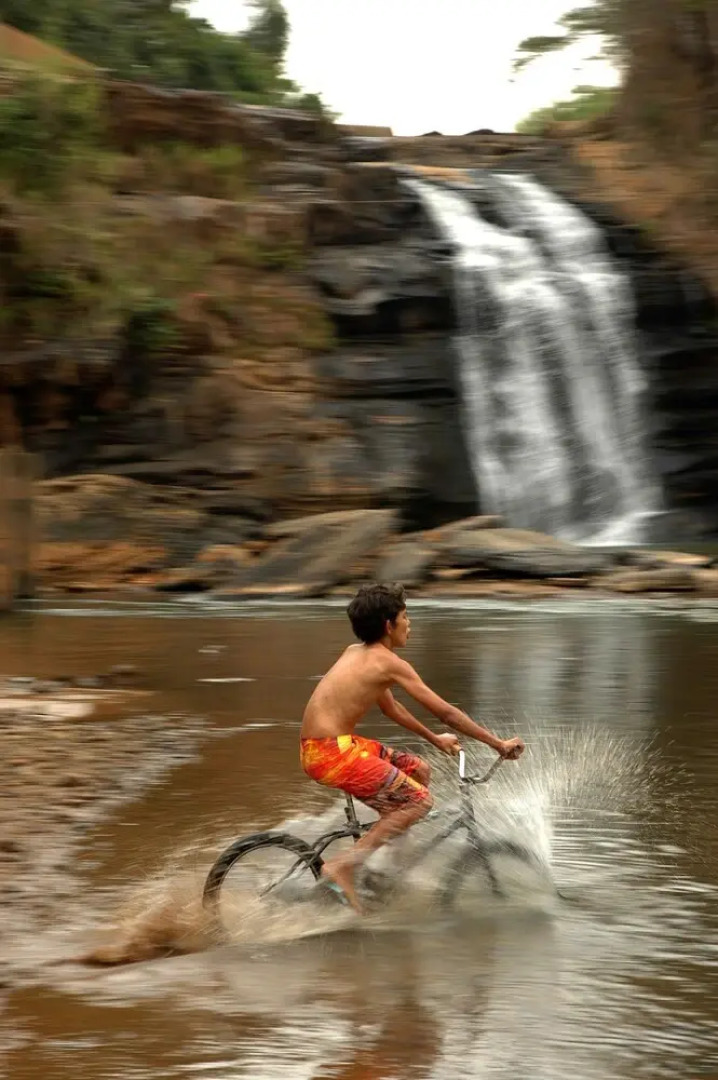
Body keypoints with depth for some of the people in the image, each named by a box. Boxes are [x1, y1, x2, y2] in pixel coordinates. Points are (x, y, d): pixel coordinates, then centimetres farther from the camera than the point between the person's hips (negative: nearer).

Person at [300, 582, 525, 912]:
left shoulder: (356, 653, 16)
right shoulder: (389, 662, -10)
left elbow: (390, 707, 30)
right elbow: (446, 713, -7)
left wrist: (434, 739, 37)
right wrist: (499, 744, 0)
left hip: (318, 746, 9)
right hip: (333, 751, -9)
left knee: (419, 770, 17)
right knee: (419, 801, -8)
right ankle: (343, 866, -14)